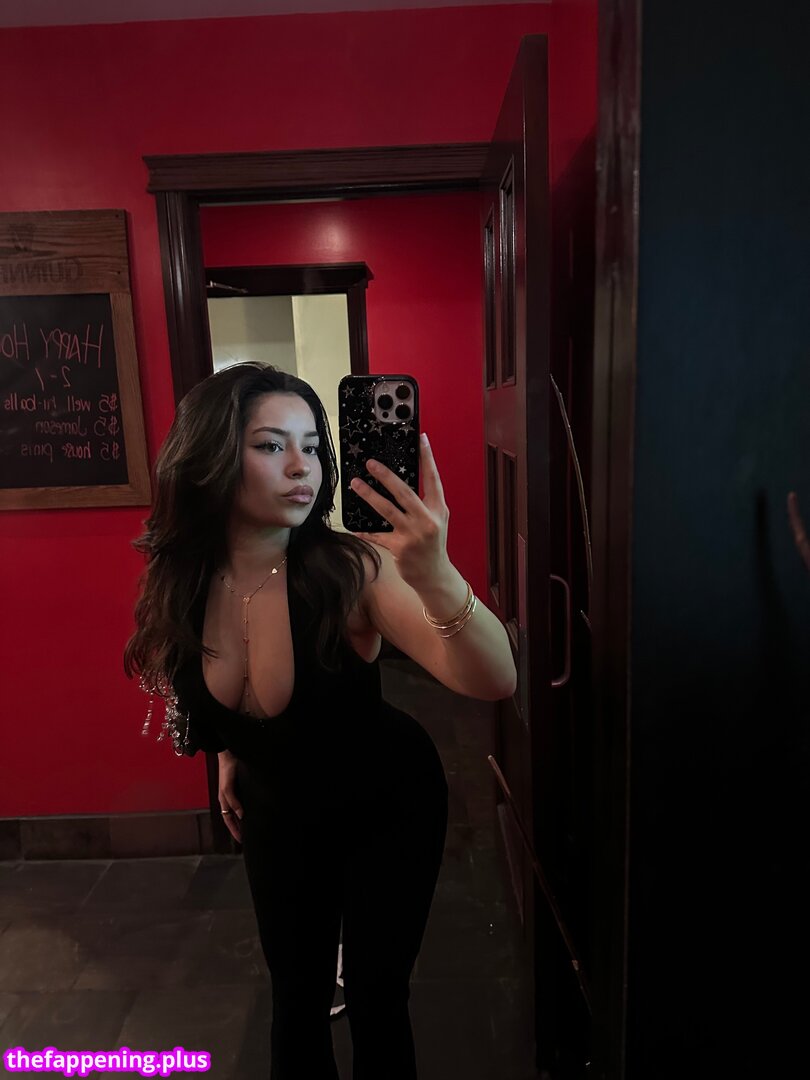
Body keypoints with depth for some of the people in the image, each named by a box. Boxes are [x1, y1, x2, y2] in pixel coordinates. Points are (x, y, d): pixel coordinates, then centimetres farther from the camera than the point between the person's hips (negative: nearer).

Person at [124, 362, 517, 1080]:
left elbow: (494, 683, -42)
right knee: (295, 990, 21)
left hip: (388, 803, -3)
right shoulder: (182, 581, -17)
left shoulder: (351, 569, -31)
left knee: (375, 1000, 11)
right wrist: (230, 758, 11)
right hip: (277, 808, 4)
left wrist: (434, 574, -58)